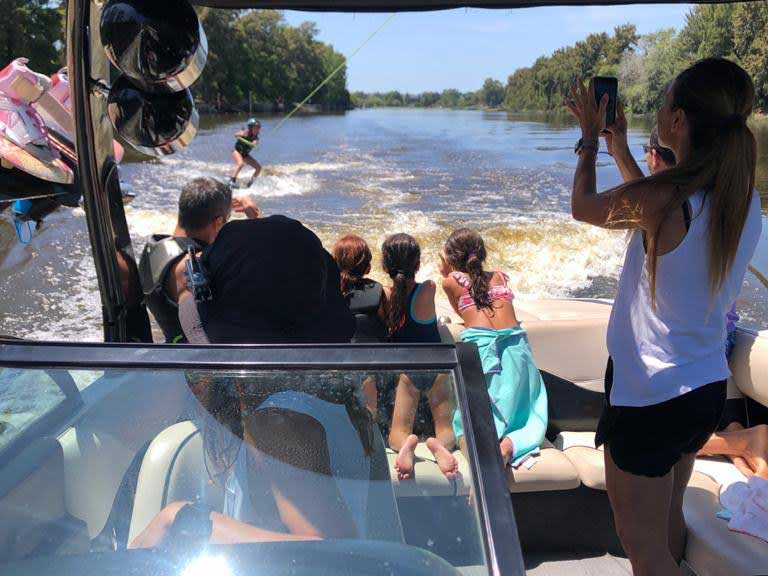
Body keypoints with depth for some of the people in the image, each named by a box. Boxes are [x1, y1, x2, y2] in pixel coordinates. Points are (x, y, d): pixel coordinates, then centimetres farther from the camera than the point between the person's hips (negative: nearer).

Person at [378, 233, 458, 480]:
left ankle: (406, 445, -28)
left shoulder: (384, 295, -11)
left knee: (397, 434, 8)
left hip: (406, 369, 1)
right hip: (436, 366, 0)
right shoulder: (428, 289, -14)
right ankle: (440, 444, -27)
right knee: (447, 429, 9)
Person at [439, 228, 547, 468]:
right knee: (525, 417, 12)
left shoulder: (451, 281, 12)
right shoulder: (499, 276, 22)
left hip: (479, 345, -2)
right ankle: (510, 444, -20)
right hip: (515, 345, 3)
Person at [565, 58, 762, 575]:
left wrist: (590, 138, 10)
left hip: (649, 396, -8)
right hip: (707, 387, 8)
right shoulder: (745, 198, -2)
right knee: (669, 519, 29)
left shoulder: (665, 198, -26)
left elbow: (584, 207, -6)